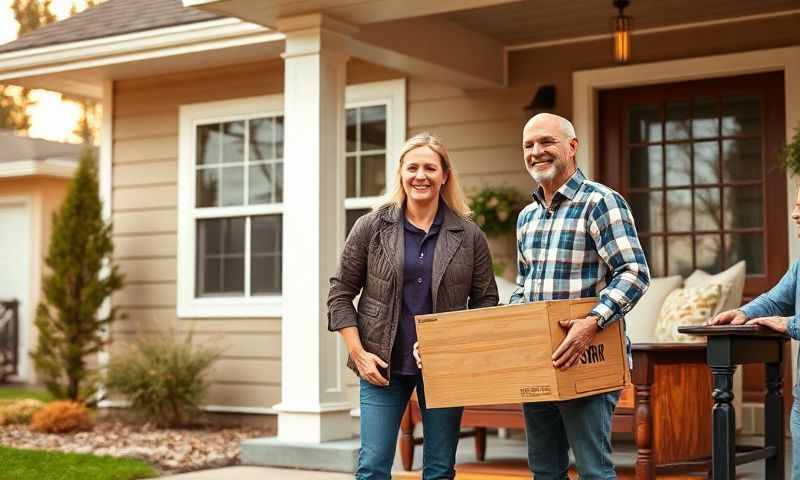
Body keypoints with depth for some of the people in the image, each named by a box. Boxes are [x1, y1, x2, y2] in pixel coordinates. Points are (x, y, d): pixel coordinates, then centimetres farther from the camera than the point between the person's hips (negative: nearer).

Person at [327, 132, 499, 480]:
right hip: (383, 366, -1)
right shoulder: (371, 228, 0)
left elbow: (486, 300, 8)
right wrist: (358, 353, -6)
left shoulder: (469, 236, 2)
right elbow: (340, 294, 3)